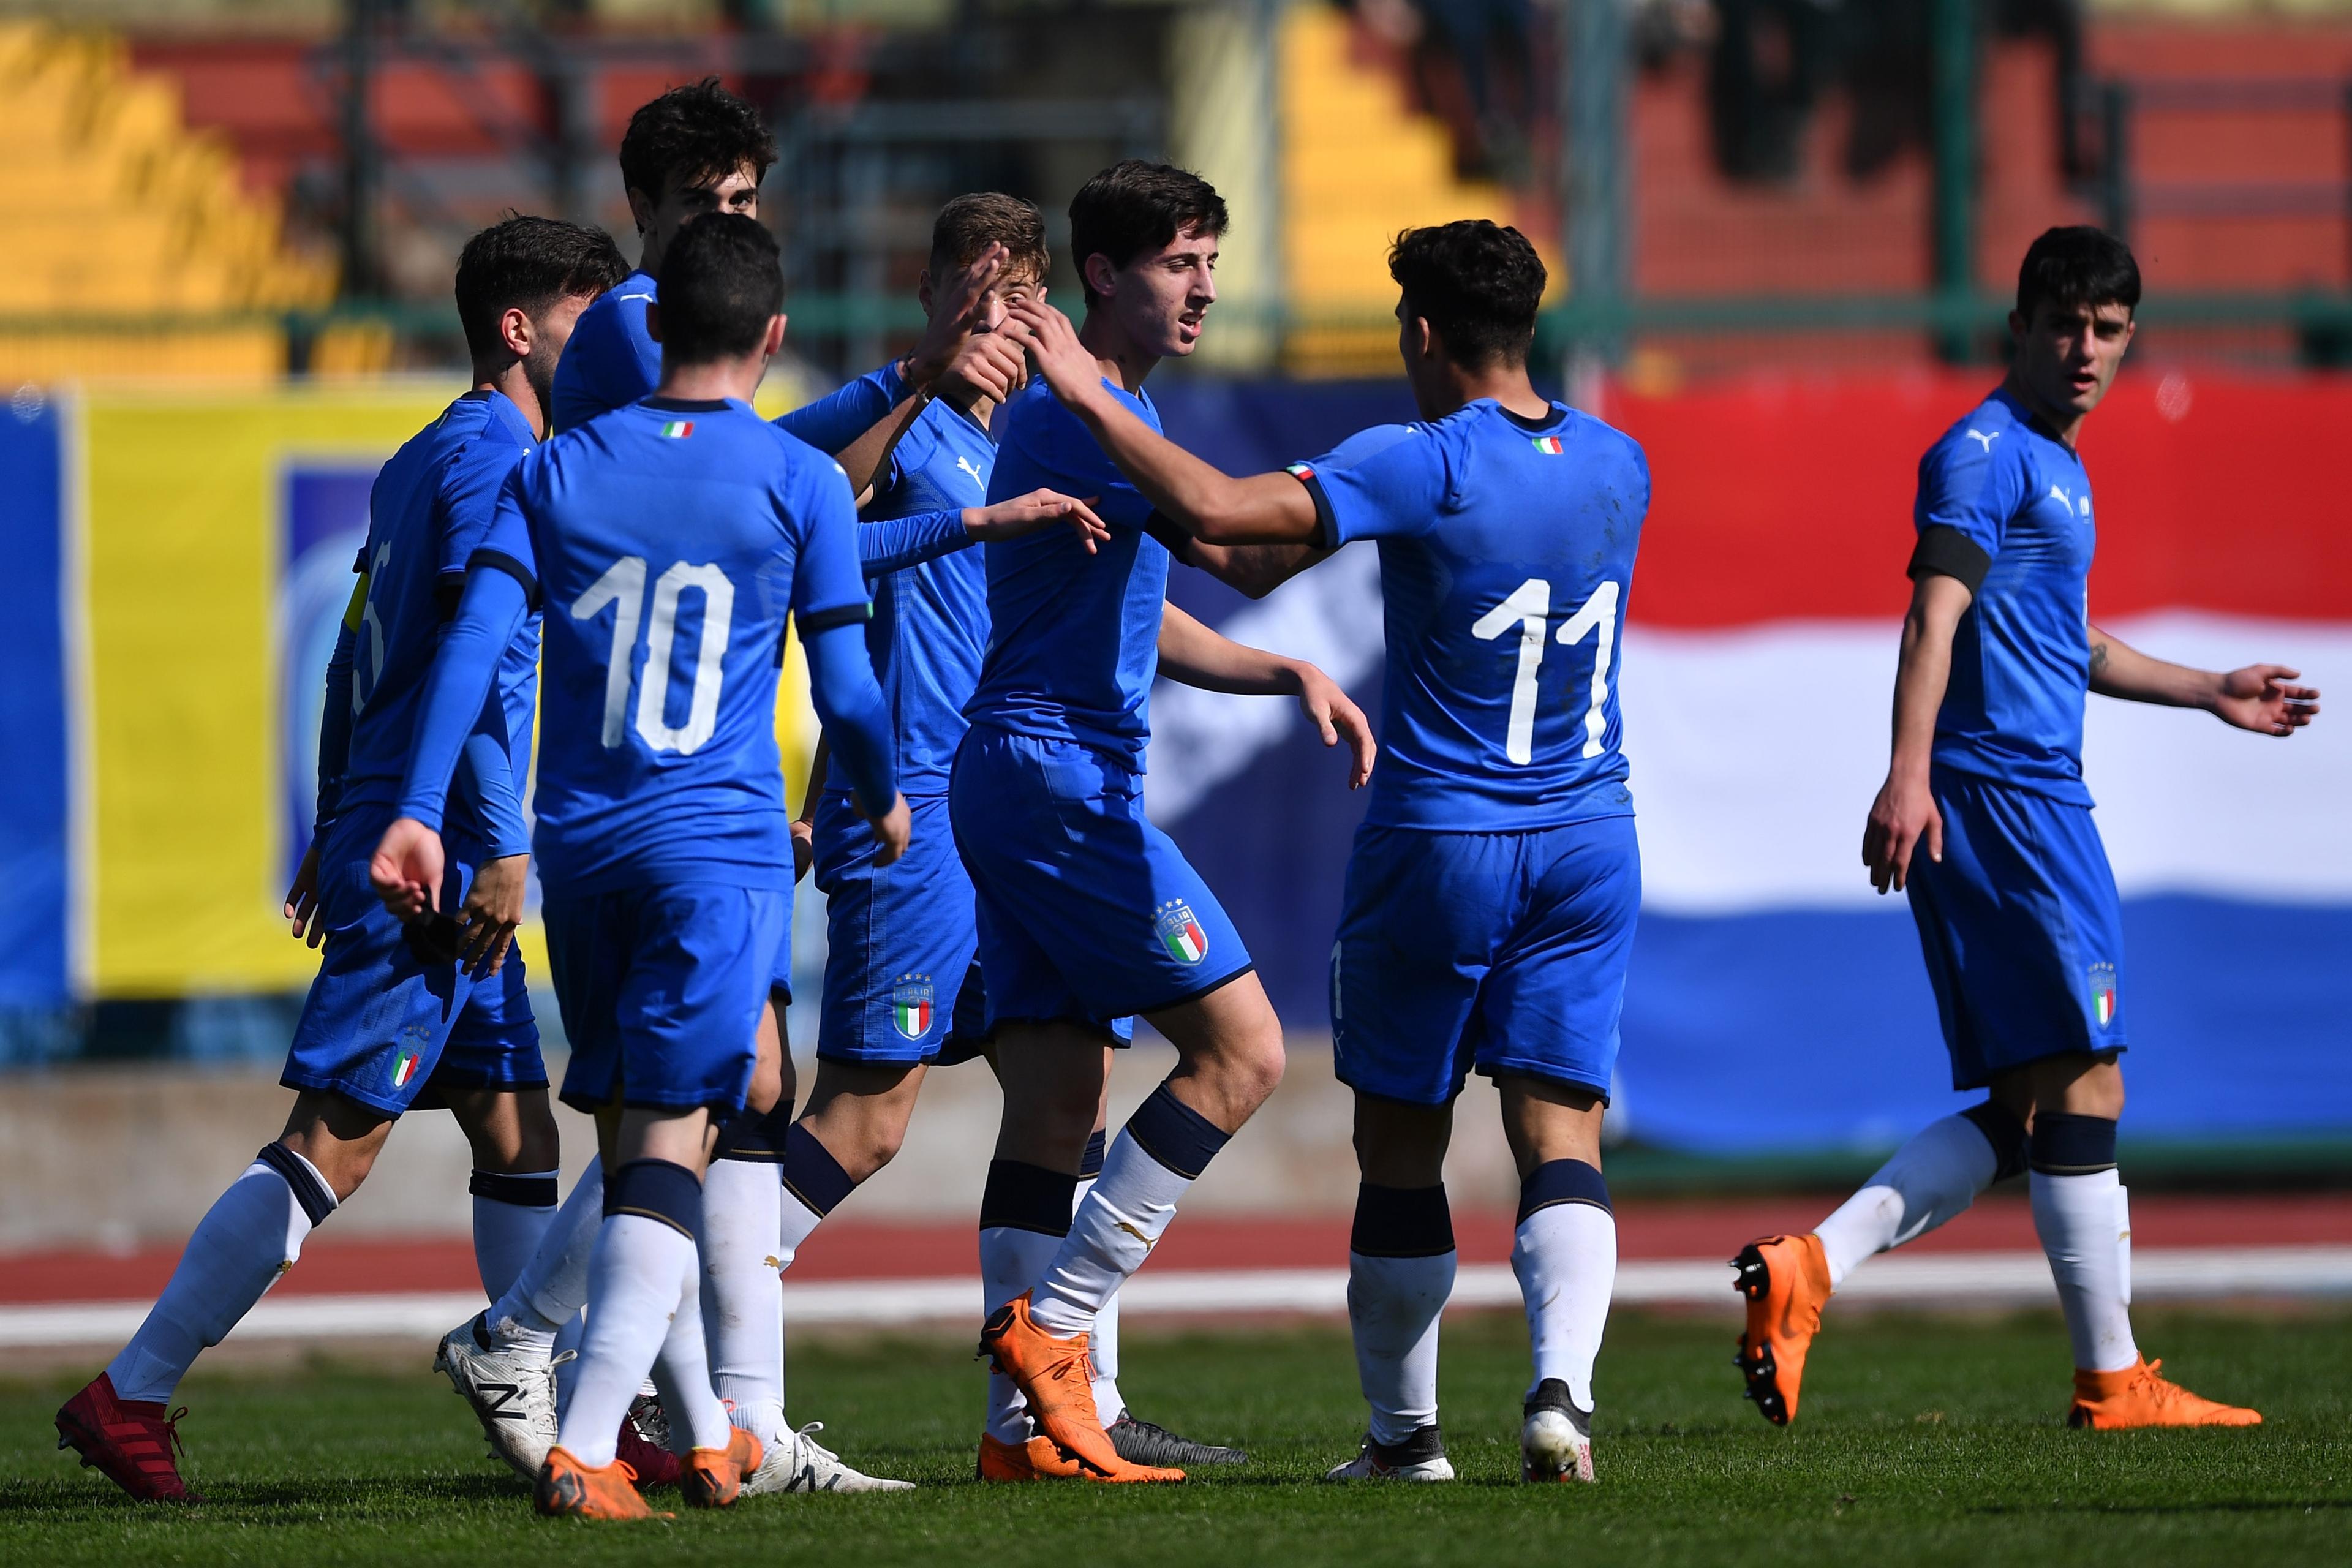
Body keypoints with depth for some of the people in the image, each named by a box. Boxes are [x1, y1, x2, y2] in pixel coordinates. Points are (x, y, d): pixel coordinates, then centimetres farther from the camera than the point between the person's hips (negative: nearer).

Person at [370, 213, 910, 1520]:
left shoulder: (560, 470, 6)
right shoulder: (801, 484, -2)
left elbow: (476, 639, -4)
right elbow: (845, 686, 1)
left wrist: (420, 814, -7)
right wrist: (885, 801, 20)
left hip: (582, 849, 4)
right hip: (721, 848, -4)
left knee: (634, 1141, 15)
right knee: (672, 1143, -9)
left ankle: (704, 1438, 26)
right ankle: (585, 1447, -25)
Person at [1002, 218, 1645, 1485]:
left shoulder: (1427, 465, -14)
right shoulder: (1617, 466, 6)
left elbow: (1216, 507, -22)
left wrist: (1091, 398, -11)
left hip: (1436, 844, -4)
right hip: (1589, 846, 4)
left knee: (1401, 1147, 10)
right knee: (1559, 1136, -1)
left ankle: (1404, 1433, 19)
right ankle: (1561, 1391, -23)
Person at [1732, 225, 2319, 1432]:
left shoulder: (2056, 466, 22)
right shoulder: (1986, 452, -8)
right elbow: (1937, 615, -20)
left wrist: (2210, 694, 43)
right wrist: (1908, 774, -31)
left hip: (2034, 799, 10)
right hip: (2002, 794, -10)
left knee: (2026, 1109, 8)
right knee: (2083, 1085, -6)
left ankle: (1808, 1268, 1)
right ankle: (2111, 1380, -2)